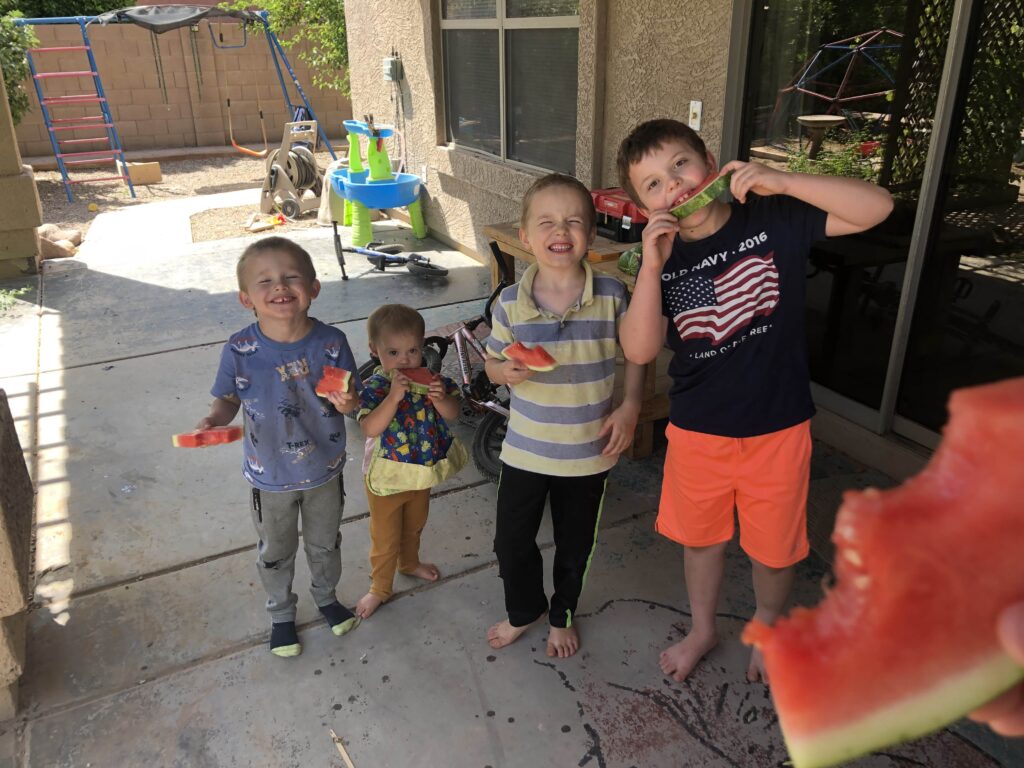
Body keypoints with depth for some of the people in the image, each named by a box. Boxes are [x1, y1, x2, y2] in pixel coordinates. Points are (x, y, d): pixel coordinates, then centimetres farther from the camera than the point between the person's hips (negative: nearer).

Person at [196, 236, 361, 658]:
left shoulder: (331, 342, -19)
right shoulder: (240, 350, -20)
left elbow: (350, 398, -8)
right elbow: (228, 400, -6)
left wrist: (347, 402, -31)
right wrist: (214, 420, -27)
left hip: (325, 470, 1)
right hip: (271, 477, 0)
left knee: (325, 543, 25)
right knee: (275, 552, 22)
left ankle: (327, 596, 55)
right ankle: (281, 614, 50)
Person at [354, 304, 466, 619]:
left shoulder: (431, 378, -11)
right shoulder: (373, 388, -23)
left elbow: (452, 414, -12)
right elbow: (370, 428, -35)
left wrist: (439, 398, -33)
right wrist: (394, 395, -44)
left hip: (422, 471, 5)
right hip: (387, 476, -5)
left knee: (414, 525, 30)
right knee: (385, 538, 12)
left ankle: (409, 562, 57)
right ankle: (380, 588, 35)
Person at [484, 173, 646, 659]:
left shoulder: (611, 295, -12)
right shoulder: (510, 303, -11)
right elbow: (492, 362, 2)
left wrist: (630, 406, -11)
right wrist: (505, 371, -21)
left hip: (589, 450, 0)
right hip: (525, 448, 1)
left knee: (575, 545, 19)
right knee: (511, 541, 15)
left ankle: (563, 614, 48)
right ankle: (524, 609, 45)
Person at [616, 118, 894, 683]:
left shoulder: (774, 219, -11)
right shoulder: (662, 259, -5)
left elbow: (877, 206, -17)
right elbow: (640, 350, -16)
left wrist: (781, 182, -26)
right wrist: (652, 266, -26)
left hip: (777, 427, -2)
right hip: (697, 431, 2)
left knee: (773, 546, 17)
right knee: (699, 537, 21)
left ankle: (767, 628, 48)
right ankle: (702, 630, 48)